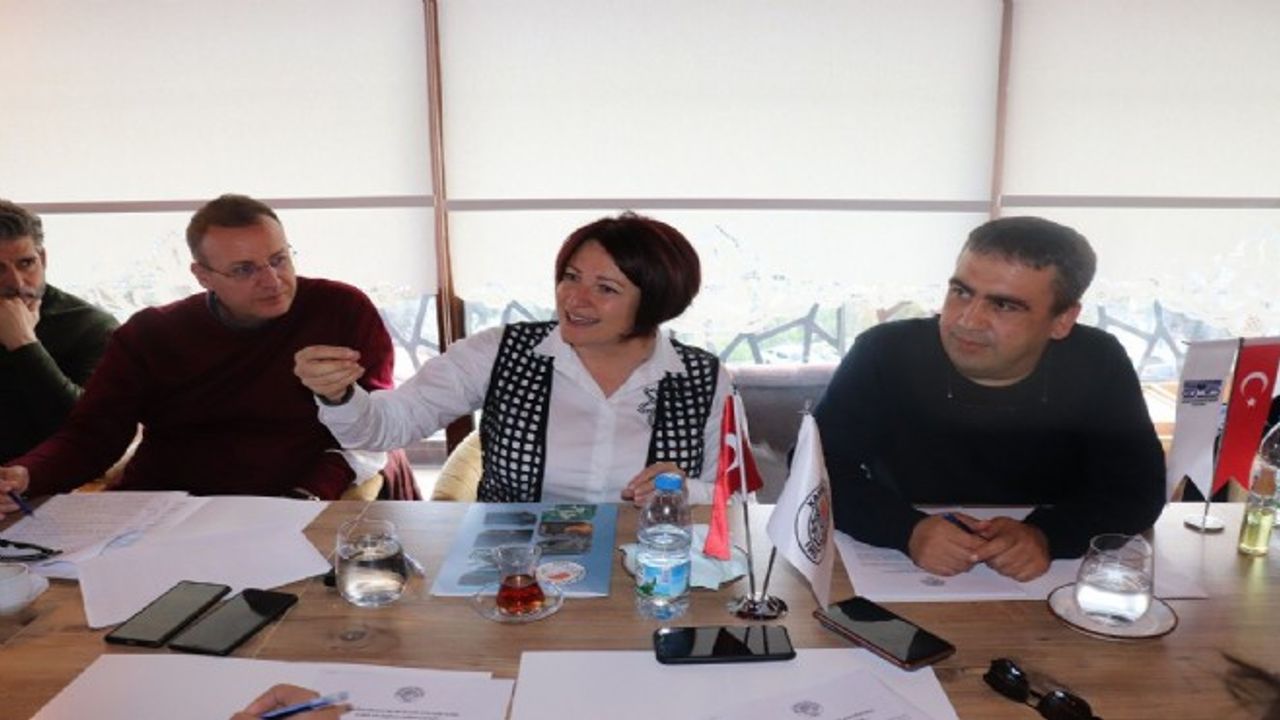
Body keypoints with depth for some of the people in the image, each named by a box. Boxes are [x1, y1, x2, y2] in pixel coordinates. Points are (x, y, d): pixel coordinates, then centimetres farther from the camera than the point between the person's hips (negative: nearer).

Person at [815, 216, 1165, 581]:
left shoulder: (1099, 365, -10)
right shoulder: (884, 353, -16)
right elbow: (816, 468, -15)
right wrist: (909, 530, -31)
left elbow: (1138, 489, -7)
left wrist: (1046, 536, -26)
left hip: (1047, 583, 2)